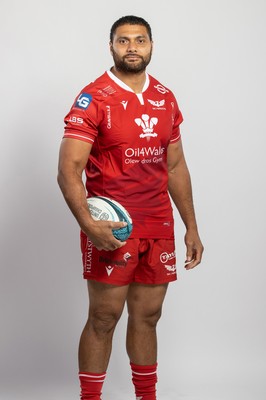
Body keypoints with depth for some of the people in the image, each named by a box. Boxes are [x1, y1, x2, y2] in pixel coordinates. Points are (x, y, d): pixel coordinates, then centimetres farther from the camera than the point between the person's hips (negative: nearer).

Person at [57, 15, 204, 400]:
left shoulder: (165, 98, 9)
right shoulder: (93, 99, -9)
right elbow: (68, 170, -14)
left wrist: (191, 227, 13)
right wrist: (89, 224, -27)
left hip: (159, 230, 5)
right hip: (112, 230, -5)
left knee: (147, 317, 12)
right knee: (103, 318, 2)